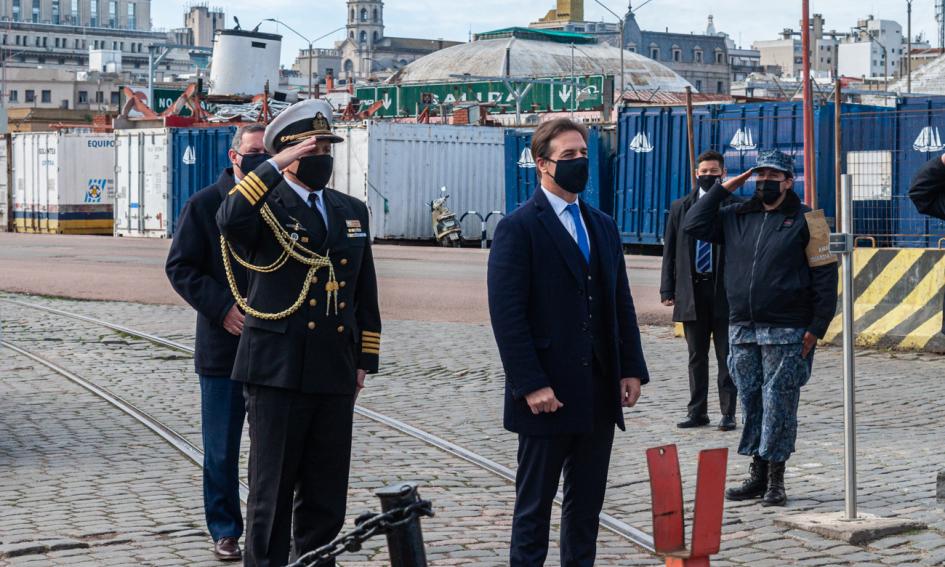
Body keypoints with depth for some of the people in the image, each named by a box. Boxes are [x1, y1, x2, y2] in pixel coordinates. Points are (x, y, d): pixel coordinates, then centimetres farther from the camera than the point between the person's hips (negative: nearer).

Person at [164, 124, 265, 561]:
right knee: (221, 450, 6)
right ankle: (225, 530, 18)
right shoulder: (204, 206, -2)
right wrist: (222, 308, -15)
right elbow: (180, 267, -3)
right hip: (222, 347, -2)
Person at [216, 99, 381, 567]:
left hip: (335, 375, 5)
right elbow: (230, 220, -28)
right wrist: (276, 167, -25)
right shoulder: (266, 208, -3)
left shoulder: (352, 211, 14)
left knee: (326, 494, 11)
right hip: (277, 372, -5)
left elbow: (366, 293, 18)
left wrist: (365, 359, 14)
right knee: (272, 493, 3)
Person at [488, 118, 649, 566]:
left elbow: (621, 304, 15)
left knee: (587, 504, 12)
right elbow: (507, 314, -13)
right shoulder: (518, 227, -8)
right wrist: (531, 385, -18)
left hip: (599, 395, 6)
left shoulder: (603, 226, 14)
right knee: (535, 504, 4)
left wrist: (632, 368, 6)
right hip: (548, 394, -6)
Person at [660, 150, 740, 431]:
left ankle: (728, 413, 7)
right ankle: (697, 412, 17)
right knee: (696, 356, 10)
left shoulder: (736, 207, 0)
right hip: (691, 291, 3)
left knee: (726, 356, 2)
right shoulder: (680, 207, 10)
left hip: (725, 291, -3)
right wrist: (668, 289, 2)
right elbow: (670, 250, 10)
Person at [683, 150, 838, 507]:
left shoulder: (806, 221, -2)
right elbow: (694, 225, 10)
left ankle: (775, 481, 5)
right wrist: (724, 188, 6)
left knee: (779, 404, -2)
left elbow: (825, 276, -5)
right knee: (751, 403, 9)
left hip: (787, 332, -5)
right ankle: (757, 475, 18)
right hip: (743, 329, 5)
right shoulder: (736, 217, 13)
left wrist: (816, 327, -11)